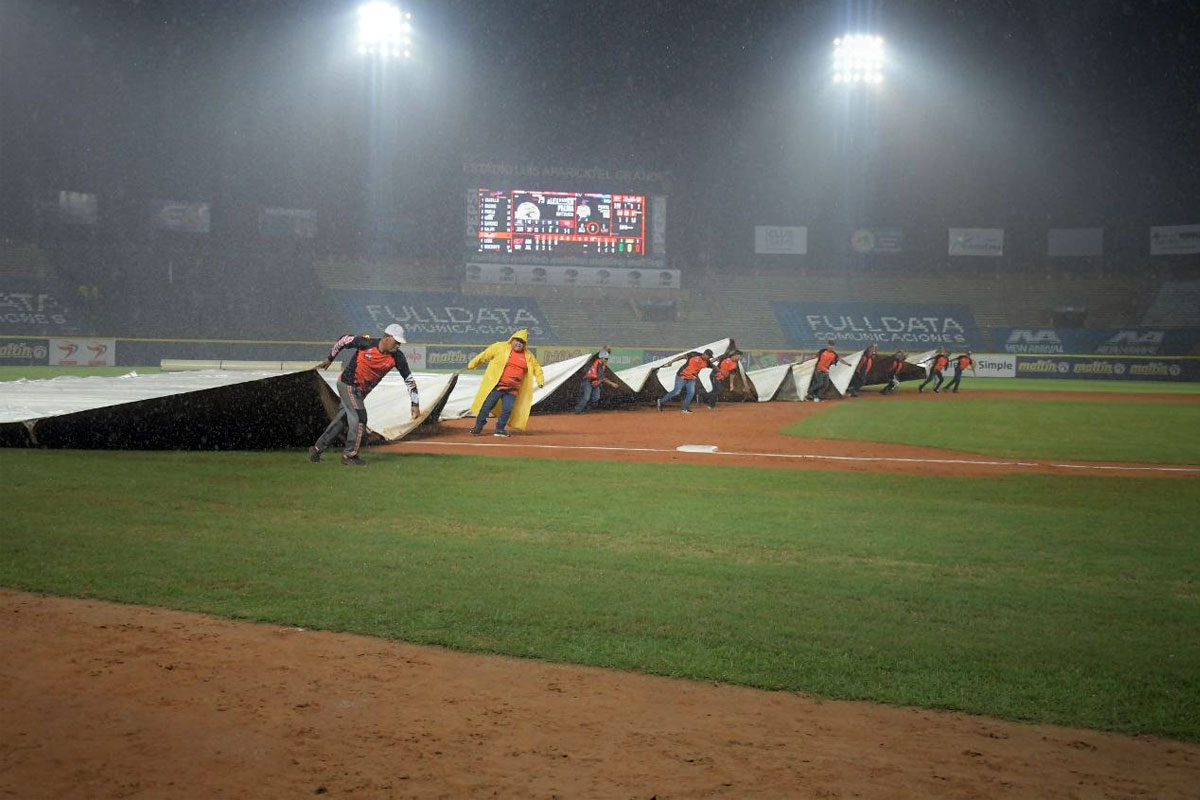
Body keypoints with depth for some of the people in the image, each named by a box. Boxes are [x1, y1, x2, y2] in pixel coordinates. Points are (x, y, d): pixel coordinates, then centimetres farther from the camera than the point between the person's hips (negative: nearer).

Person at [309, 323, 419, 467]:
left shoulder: (396, 356, -13)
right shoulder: (366, 343, -22)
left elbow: (409, 378, -11)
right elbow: (344, 340, -5)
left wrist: (415, 403, -16)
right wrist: (329, 358, 6)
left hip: (361, 392, 5)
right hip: (347, 384, -5)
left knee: (341, 420, 12)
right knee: (359, 418, -11)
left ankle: (317, 449, 24)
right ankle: (350, 455, 3)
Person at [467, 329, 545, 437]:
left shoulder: (529, 356, 8)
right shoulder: (500, 347, -1)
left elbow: (536, 368, 21)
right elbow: (485, 355, 3)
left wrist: (540, 380, 8)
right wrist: (472, 365, 6)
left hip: (512, 389, 3)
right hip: (496, 386, -3)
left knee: (508, 409, -3)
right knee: (486, 406, -3)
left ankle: (500, 429, 13)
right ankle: (478, 426, 12)